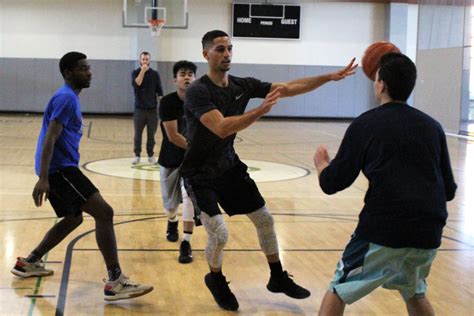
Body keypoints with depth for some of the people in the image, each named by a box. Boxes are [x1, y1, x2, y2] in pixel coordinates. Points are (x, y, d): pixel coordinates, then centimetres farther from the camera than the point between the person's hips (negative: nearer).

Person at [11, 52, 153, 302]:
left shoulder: (68, 97, 19)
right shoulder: (66, 98, -12)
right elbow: (49, 138, -22)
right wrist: (43, 178, -29)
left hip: (61, 168, 11)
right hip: (59, 168, -11)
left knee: (74, 219, 25)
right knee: (104, 212, -16)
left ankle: (29, 263, 32)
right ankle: (115, 282, -20)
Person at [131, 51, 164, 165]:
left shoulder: (155, 74, 5)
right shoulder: (135, 72, 2)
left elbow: (159, 91, 5)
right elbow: (136, 83, -18)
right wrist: (143, 71, -19)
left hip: (152, 109, 1)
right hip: (139, 109, -1)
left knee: (151, 134, 4)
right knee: (138, 134, 3)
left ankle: (151, 155, 12)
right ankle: (137, 155, 11)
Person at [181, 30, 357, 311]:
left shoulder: (242, 85, -3)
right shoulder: (198, 92, -22)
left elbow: (288, 88, -3)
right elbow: (221, 128, -36)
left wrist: (330, 77, -10)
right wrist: (261, 111, -46)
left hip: (230, 166, 7)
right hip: (201, 174, -7)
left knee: (265, 219, 10)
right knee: (219, 234, -15)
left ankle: (278, 278, 29)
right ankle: (216, 280, 18)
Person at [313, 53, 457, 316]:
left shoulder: (365, 124, 0)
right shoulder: (432, 126, 12)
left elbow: (332, 184, 1)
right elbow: (449, 190, 14)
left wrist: (321, 163, 22)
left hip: (384, 229, -5)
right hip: (428, 232, 5)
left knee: (338, 292, 12)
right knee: (415, 294, 29)